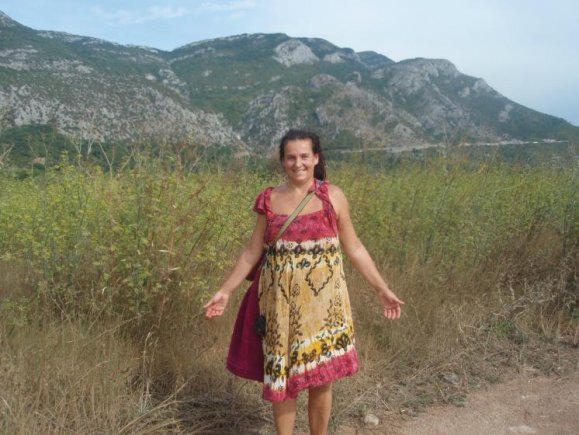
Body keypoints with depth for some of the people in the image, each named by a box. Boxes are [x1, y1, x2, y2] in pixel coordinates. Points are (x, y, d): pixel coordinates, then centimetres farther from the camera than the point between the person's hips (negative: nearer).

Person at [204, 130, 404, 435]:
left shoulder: (332, 196, -1)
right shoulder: (269, 200, 2)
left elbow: (354, 248, 3)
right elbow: (252, 252, 9)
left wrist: (382, 289, 2)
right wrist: (225, 291, 8)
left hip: (322, 300, -1)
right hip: (282, 302, 1)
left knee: (320, 378, 8)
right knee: (281, 376, 9)